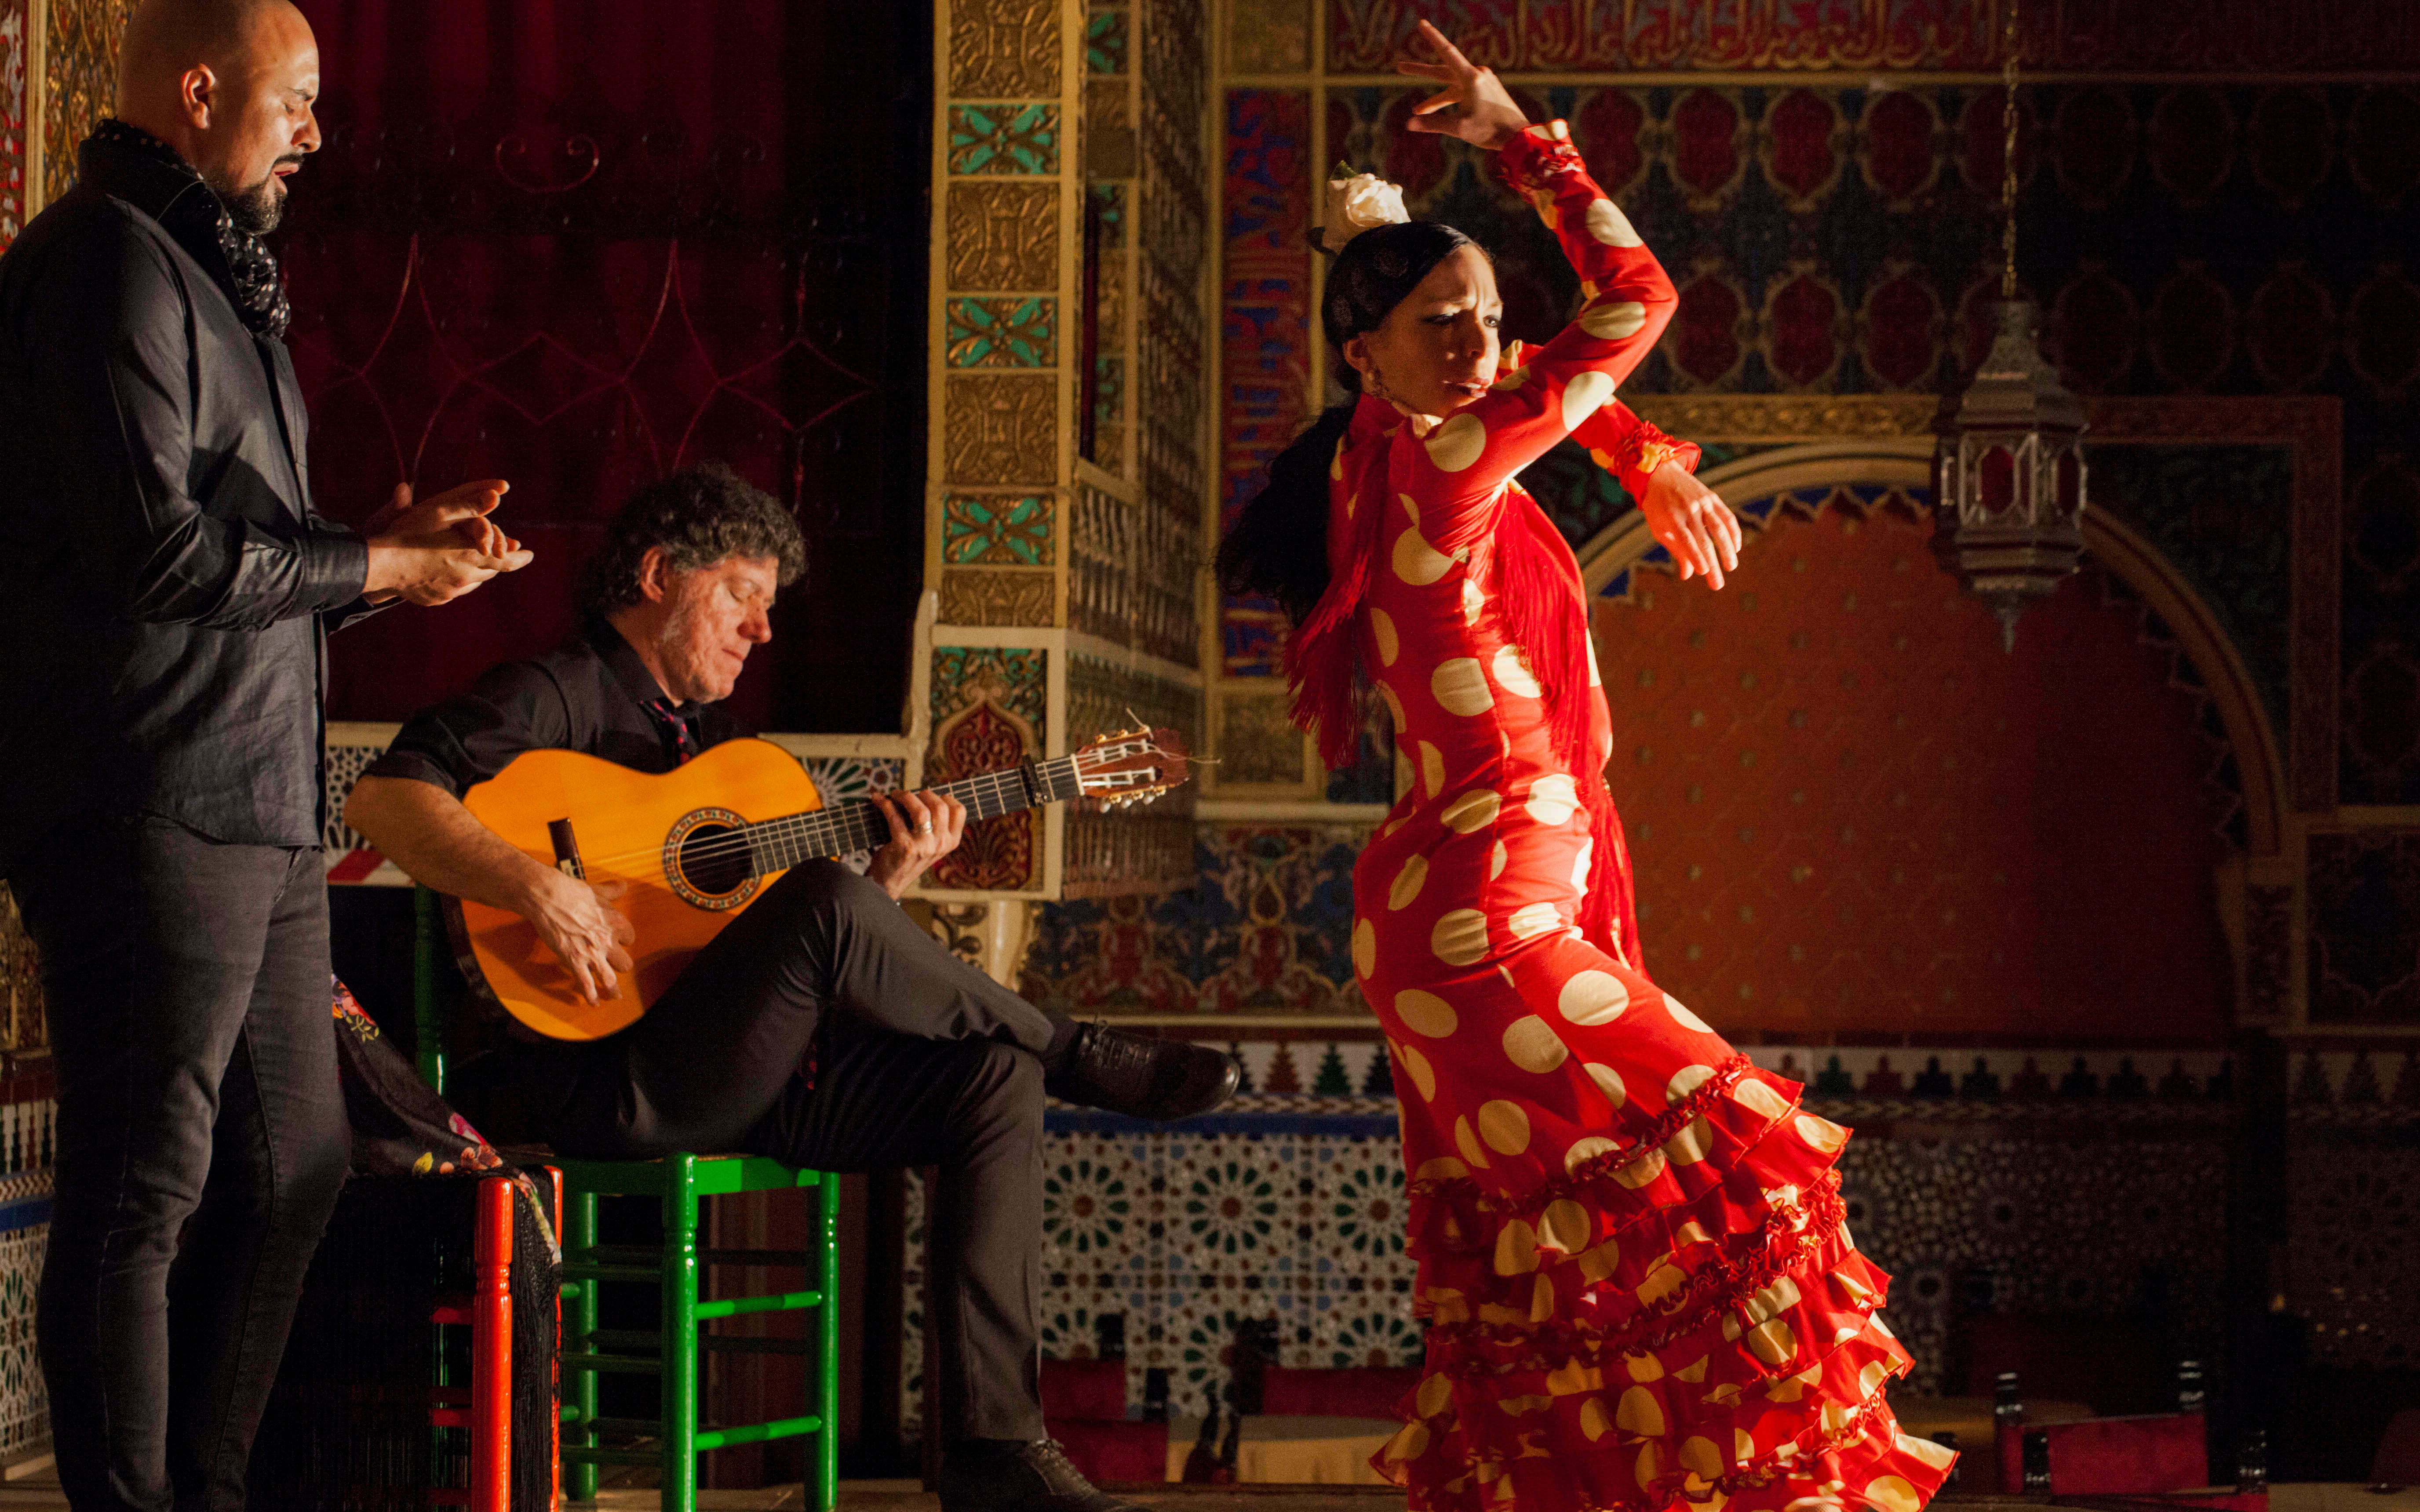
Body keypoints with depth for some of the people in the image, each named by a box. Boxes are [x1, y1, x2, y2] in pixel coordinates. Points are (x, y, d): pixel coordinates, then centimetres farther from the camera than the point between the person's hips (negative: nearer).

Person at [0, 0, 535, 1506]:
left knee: (292, 1169, 13)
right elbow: (155, 549, -20)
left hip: (259, 809, 10)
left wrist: (385, 543, 10)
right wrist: (374, 568, -10)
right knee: (142, 1195, -6)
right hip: (151, 805, -10)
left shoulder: (212, 275, 21)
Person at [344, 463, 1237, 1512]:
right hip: (599, 1083, -9)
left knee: (995, 1076, -9)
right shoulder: (560, 698, -1)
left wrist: (892, 878, 5)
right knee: (822, 906, -32)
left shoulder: (715, 737, 26)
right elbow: (382, 797, -19)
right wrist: (539, 887, -31)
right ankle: (1085, 1061, -7)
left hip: (744, 1074, 9)